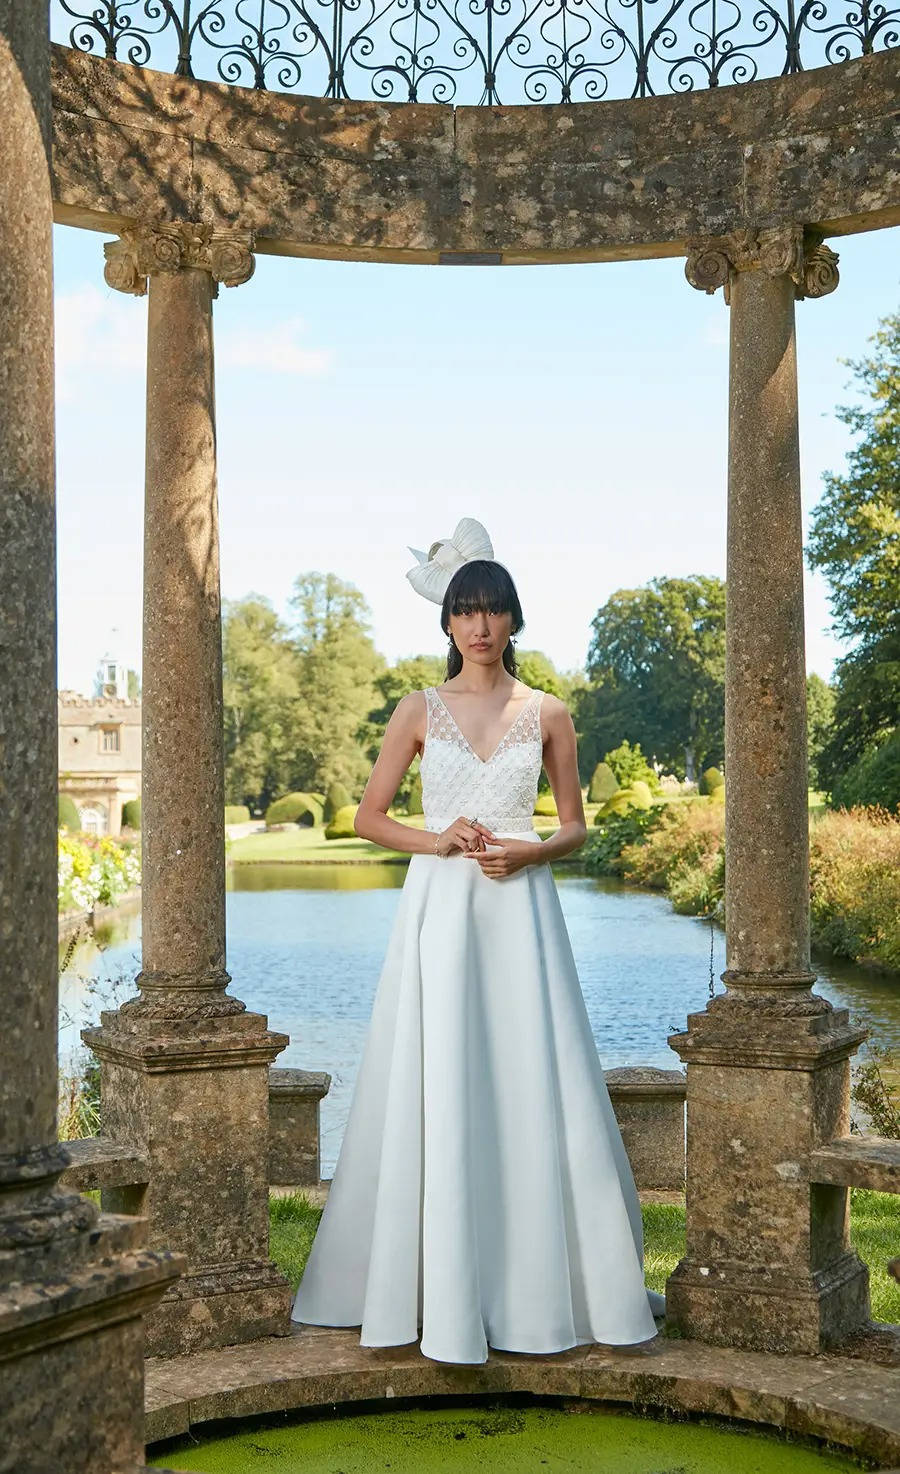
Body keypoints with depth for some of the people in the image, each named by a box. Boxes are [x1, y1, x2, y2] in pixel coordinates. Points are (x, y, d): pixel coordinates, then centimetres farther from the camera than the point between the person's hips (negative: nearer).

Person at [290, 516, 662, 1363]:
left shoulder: (547, 713, 7)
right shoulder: (419, 711, 6)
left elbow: (575, 827, 10)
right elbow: (367, 817, 7)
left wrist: (528, 852, -9)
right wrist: (437, 840, -10)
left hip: (521, 910, 1)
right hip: (439, 908, 0)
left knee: (535, 1087, 0)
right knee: (436, 1088, -1)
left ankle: (544, 1278, 14)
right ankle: (440, 1289, 11)